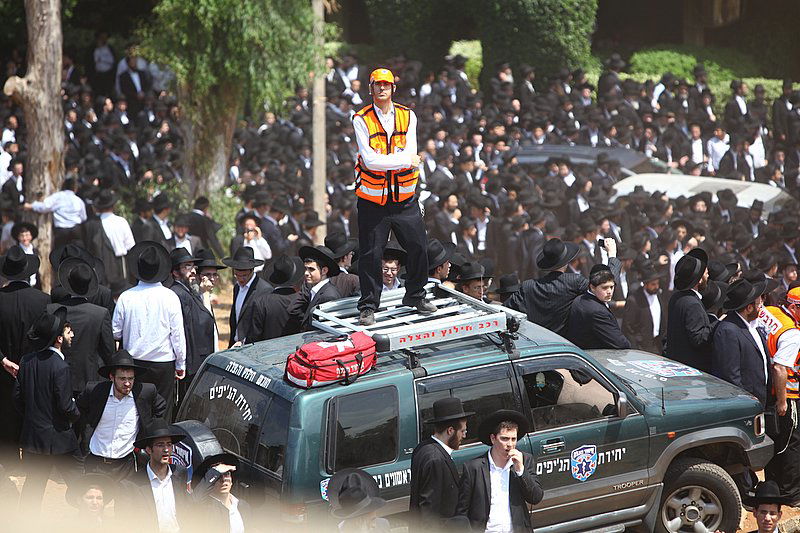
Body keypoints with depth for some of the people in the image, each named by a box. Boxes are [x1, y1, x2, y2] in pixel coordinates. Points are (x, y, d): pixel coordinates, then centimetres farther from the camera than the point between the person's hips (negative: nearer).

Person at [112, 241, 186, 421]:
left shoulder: (126, 297, -5)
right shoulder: (169, 297, -9)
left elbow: (115, 332, 2)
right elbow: (178, 333, -5)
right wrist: (180, 364, 5)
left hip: (134, 362, 2)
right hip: (163, 363, -2)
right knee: (163, 413, 4)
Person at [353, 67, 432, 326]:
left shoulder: (408, 116, 3)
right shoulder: (361, 120, -6)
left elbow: (411, 154, -7)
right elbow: (369, 160, -17)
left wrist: (382, 160, -18)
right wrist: (405, 161, -15)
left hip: (405, 198, 3)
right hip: (372, 199, -3)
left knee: (418, 247, 7)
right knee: (371, 254, -1)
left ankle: (415, 296, 27)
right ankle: (368, 306, 10)